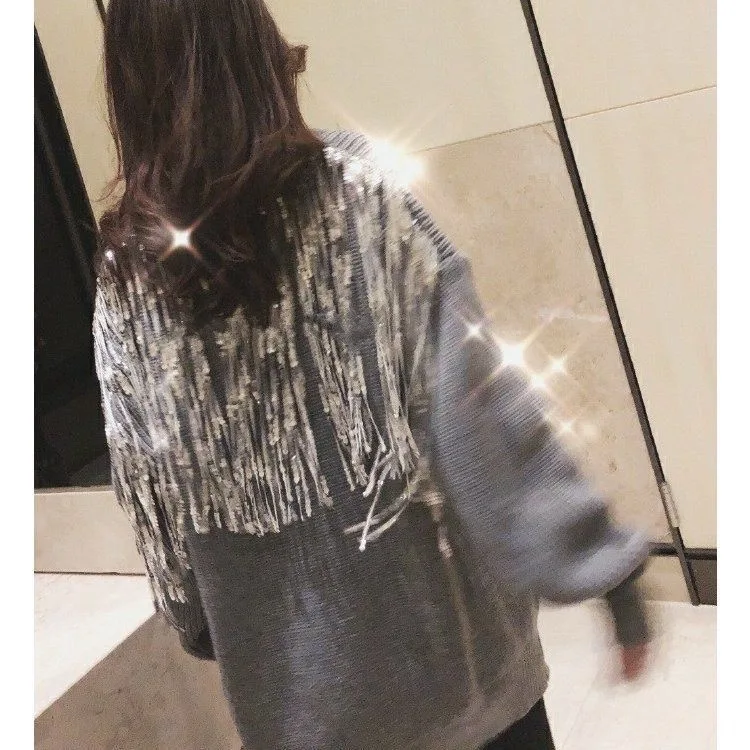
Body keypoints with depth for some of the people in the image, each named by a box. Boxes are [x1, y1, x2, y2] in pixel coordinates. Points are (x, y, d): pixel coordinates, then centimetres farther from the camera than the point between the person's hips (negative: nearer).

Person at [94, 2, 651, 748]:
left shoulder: (124, 278, -5)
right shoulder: (360, 193, -13)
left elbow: (144, 482, 0)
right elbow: (474, 388, -16)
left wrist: (195, 614, 16)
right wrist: (600, 560, -10)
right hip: (437, 621, -2)